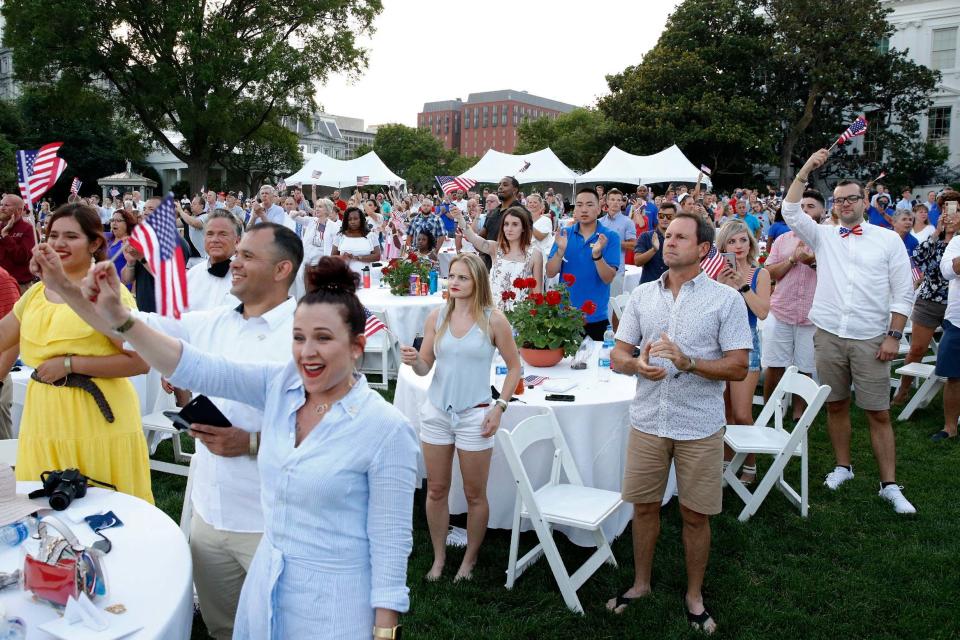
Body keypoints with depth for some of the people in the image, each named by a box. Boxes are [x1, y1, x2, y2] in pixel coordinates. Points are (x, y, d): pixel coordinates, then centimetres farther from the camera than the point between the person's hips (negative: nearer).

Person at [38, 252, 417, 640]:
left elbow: (392, 542, -15)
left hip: (334, 602, -5)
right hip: (265, 585, 6)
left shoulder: (387, 430, -20)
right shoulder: (280, 384, -5)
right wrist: (117, 316, -24)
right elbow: (195, 367, -12)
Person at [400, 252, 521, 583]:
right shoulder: (437, 316, 1)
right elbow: (425, 367, 3)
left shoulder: (493, 320, -7)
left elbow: (514, 366, 1)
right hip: (436, 411, 3)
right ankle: (438, 558, 28)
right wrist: (414, 361, -20)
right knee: (436, 490, 11)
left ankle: (469, 559, 27)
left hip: (474, 415, -3)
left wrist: (500, 407, -7)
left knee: (474, 494, 9)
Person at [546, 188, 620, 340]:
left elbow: (608, 278, -11)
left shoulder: (610, 237, -4)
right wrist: (560, 250, -20)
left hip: (596, 316, -1)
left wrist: (597, 254, -27)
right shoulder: (564, 234, 2)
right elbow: (550, 273, -3)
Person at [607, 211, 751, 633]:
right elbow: (617, 356, 6)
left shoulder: (726, 299, -5)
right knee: (644, 505, 13)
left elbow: (738, 367, -9)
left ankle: (694, 595, 29)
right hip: (647, 420, 3)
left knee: (695, 514, 8)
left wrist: (688, 362, -24)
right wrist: (638, 364, -18)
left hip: (700, 427, -3)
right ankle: (641, 583, 33)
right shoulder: (642, 295, 5)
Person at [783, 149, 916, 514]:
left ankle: (889, 485, 9)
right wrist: (806, 170, -11)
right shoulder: (823, 237, 8)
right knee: (836, 405, 12)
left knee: (878, 414, 1)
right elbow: (790, 211, -6)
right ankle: (843, 466, 28)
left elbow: (903, 293, 1)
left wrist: (893, 336, -6)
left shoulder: (888, 240, 2)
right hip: (829, 334, 2)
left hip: (871, 339, -2)